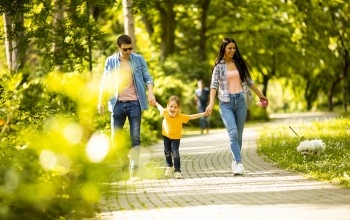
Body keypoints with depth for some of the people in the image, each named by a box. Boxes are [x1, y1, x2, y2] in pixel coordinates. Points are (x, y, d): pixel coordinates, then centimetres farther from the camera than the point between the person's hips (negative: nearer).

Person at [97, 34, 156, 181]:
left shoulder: (139, 60, 6)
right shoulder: (110, 61, 7)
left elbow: (147, 78, 5)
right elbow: (105, 83, 10)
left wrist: (150, 92, -13)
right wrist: (100, 102, 3)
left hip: (134, 103, -1)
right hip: (117, 103, 1)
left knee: (135, 138, -4)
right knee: (115, 137, -1)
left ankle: (133, 172, -3)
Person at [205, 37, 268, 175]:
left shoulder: (239, 64, 10)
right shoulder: (219, 66, 0)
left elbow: (249, 81, 19)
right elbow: (214, 85, -8)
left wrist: (260, 95, 25)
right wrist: (211, 103, -20)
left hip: (240, 101, 4)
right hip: (226, 103, -4)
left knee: (239, 135, 6)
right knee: (233, 133, -17)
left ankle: (235, 162, 17)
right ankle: (239, 164, -22)